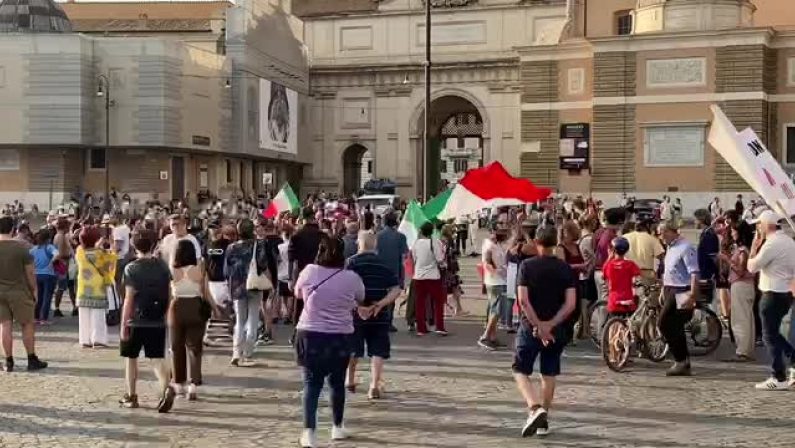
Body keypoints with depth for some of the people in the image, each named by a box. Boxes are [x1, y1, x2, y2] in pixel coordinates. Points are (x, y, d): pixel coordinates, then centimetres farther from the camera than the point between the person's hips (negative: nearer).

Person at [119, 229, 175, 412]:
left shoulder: (132, 269, -9)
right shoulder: (163, 267, 2)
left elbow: (129, 299, -12)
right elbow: (168, 296, 6)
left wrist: (123, 325, -8)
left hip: (136, 322, -3)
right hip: (158, 322, 3)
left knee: (131, 358, 14)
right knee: (158, 358, 3)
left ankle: (131, 396, 21)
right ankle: (166, 388, -20)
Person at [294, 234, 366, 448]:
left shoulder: (309, 271, -5)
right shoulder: (351, 278, -5)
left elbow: (298, 293, 12)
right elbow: (360, 299, 12)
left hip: (310, 334, 0)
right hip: (340, 336, 0)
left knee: (312, 383, 4)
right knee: (337, 382, 17)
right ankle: (337, 427, 29)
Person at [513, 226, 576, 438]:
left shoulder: (527, 266, -8)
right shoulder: (565, 269, -1)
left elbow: (523, 300, -17)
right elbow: (571, 304, -10)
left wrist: (538, 326, -15)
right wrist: (550, 325, -13)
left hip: (530, 327, -3)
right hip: (556, 330, 3)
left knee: (520, 371, 6)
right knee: (549, 374, 14)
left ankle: (535, 409, -16)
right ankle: (543, 420, 17)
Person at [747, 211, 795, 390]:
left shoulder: (772, 244, -18)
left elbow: (752, 266, -16)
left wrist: (754, 247, -4)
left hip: (773, 294, -9)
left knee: (770, 336, -1)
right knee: (773, 333, 19)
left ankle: (779, 379, 3)